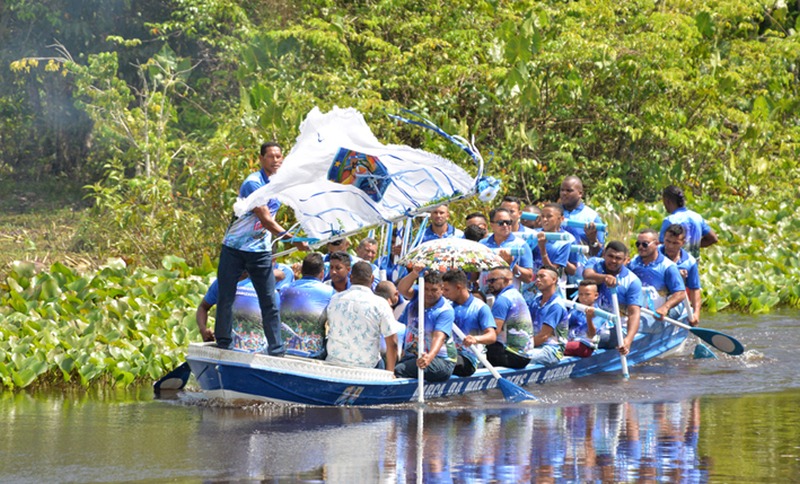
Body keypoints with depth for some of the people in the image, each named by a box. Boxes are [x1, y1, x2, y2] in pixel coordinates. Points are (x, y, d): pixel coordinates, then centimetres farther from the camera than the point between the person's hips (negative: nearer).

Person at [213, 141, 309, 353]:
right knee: (226, 298, 1)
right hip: (234, 248, -6)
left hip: (260, 251, 6)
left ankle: (276, 350, 2)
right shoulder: (253, 183, -17)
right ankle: (223, 344, 14)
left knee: (269, 302, 0)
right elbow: (265, 220, -24)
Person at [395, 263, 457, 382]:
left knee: (398, 370, -31)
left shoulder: (445, 310, -9)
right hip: (411, 356, 6)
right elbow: (402, 289, -12)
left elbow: (439, 337, -22)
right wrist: (414, 274, -32)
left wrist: (430, 356, -41)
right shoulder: (417, 297, 9)